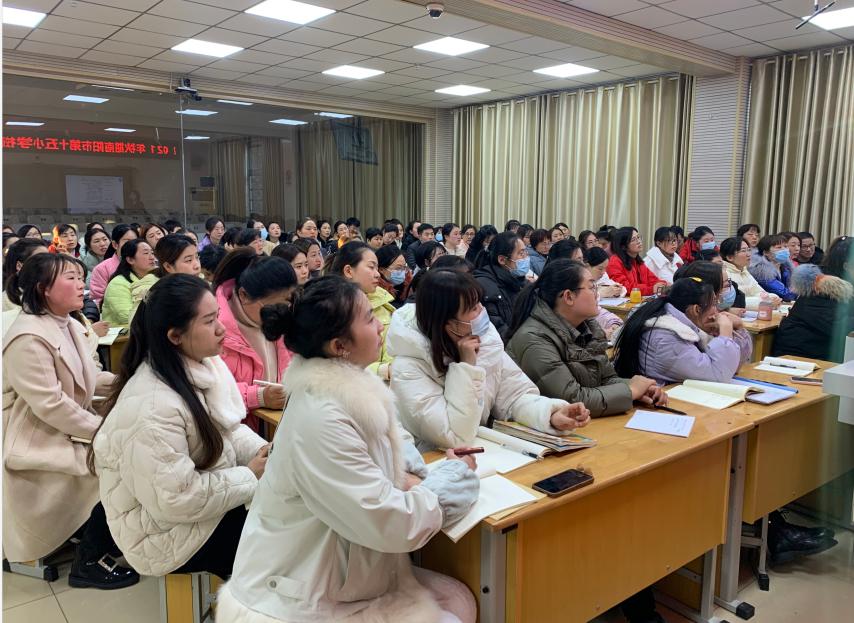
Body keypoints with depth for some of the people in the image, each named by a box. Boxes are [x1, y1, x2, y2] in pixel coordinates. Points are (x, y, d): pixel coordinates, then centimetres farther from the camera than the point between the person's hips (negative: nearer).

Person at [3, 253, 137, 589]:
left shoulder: (69, 326, 6)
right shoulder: (28, 338, -24)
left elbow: (86, 378, 14)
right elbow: (50, 405, -27)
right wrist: (105, 430, -22)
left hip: (70, 430, 9)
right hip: (38, 444, -9)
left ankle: (91, 531, 19)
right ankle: (89, 561, 2)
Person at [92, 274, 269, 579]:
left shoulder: (207, 364, -6)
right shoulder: (150, 407, -31)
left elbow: (228, 429, 7)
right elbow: (175, 500, -28)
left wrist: (262, 451, -12)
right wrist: (250, 476, -20)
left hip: (208, 494, 7)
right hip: (166, 530, -7)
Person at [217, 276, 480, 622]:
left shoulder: (348, 387, -2)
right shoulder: (322, 418, -29)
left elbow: (390, 438, 16)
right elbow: (393, 525, -28)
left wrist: (405, 476, -7)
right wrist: (456, 473, -12)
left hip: (334, 574, 8)